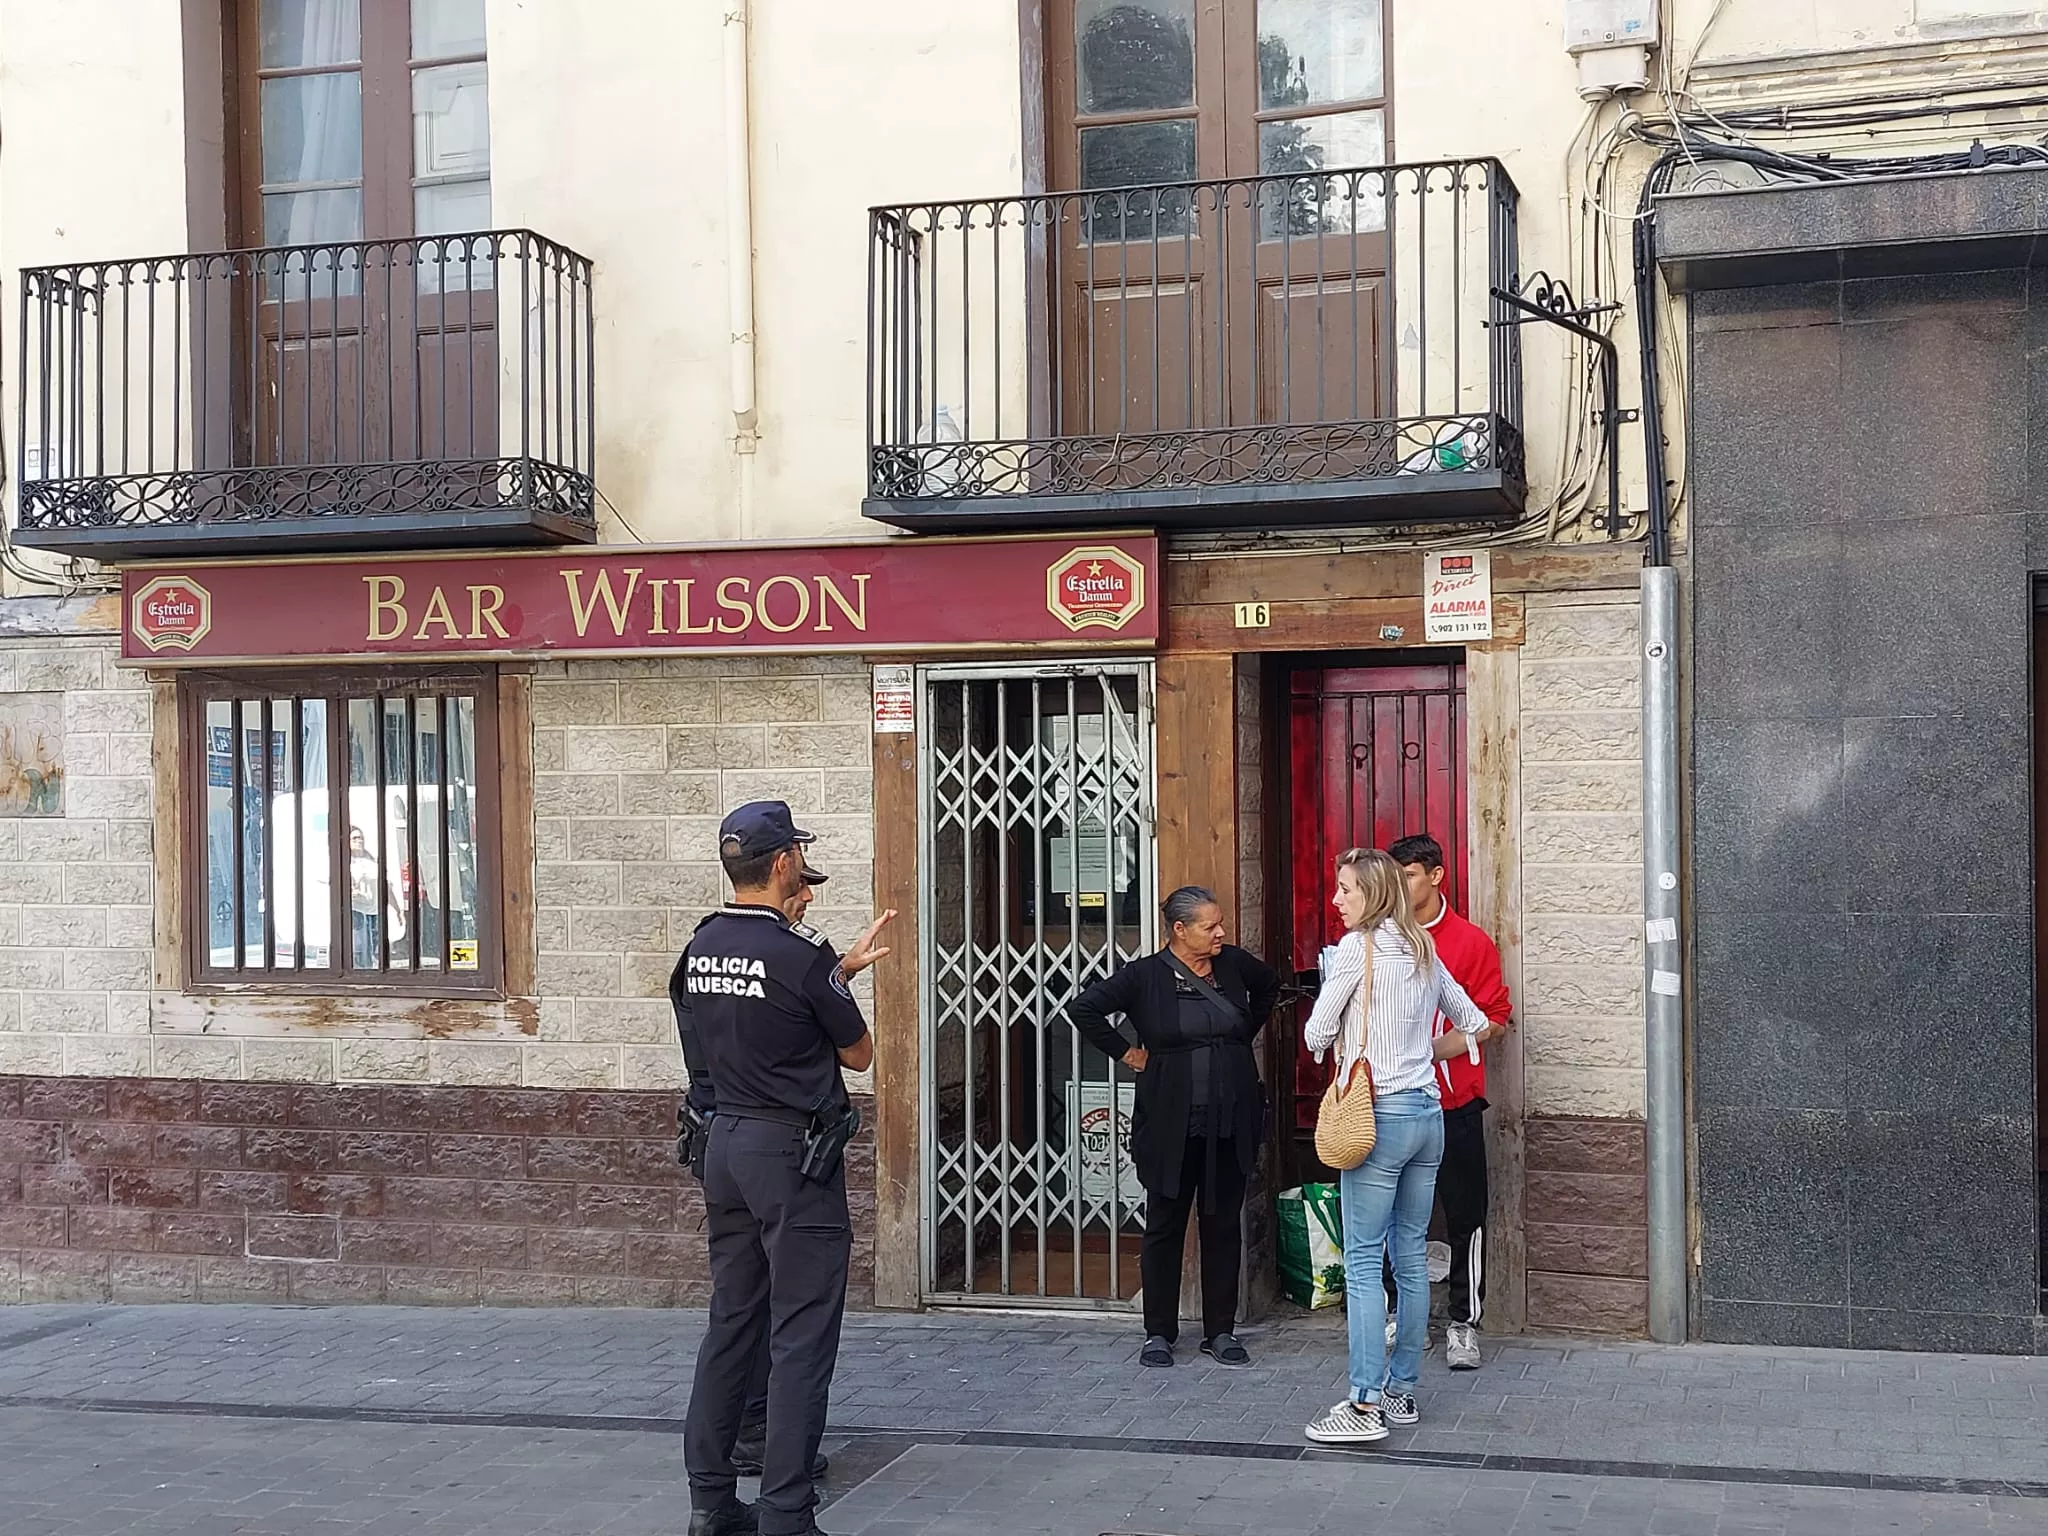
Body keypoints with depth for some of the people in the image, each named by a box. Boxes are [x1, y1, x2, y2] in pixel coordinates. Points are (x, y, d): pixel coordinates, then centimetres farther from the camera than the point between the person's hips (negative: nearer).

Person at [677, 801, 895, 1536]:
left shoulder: (701, 947, 4)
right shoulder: (799, 956, -17)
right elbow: (859, 1054, -3)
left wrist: (839, 970, 20)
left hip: (725, 1143, 8)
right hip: (793, 1151, -7)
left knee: (731, 1322, 15)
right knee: (801, 1338, -2)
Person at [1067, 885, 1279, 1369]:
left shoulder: (1233, 964, 3)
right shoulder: (1145, 976, -8)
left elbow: (1269, 985, 25)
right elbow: (1083, 1008, -10)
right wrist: (1126, 1053, -8)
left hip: (1230, 1125, 3)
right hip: (1171, 1126, -3)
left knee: (1224, 1226, 8)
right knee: (1164, 1227, 6)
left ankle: (1221, 1331, 18)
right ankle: (1159, 1333, 16)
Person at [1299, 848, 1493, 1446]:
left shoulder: (1357, 947, -10)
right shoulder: (1423, 950, 12)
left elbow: (1316, 1034, -7)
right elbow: (1473, 1023, 22)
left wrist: (1344, 1035, 13)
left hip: (1380, 1115, -8)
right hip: (1428, 1113, 8)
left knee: (1363, 1261, -6)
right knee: (1411, 1256, 12)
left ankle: (1364, 1406, -7)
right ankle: (1402, 1390, 19)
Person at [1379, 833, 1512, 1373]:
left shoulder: (1471, 942, -1)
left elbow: (1496, 1018, -1)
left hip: (1454, 1103, -2)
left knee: (1464, 1216, 3)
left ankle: (1463, 1323, 13)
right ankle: (1392, 1314, 23)